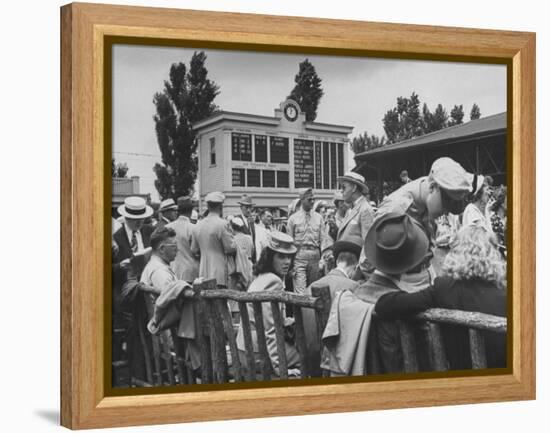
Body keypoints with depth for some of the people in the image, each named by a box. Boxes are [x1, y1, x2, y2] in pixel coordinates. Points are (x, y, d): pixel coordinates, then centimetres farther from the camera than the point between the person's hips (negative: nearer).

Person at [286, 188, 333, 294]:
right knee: (300, 291, -12)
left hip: (315, 255, 3)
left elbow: (324, 237, 4)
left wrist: (327, 253, -12)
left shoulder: (318, 217, 10)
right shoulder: (293, 218, 3)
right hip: (299, 254, -3)